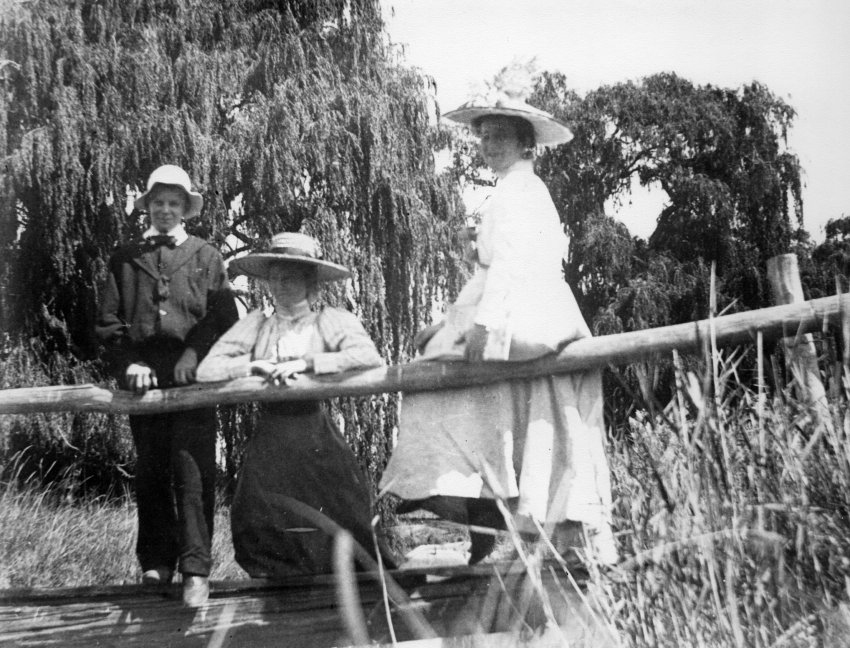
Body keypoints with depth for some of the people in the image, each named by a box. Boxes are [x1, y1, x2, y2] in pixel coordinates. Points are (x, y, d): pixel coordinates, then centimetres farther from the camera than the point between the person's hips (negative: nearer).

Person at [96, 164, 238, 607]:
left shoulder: (206, 256, 12)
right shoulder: (125, 259, 15)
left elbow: (224, 317, 3)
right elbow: (108, 323, 10)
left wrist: (194, 353, -12)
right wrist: (130, 364, -5)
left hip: (192, 377, -2)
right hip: (144, 377, 2)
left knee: (192, 470, -10)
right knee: (150, 471, 6)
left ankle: (196, 569, -12)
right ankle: (157, 563, 16)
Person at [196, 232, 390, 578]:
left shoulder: (332, 321, 0)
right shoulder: (255, 323, 7)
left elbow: (369, 358, -19)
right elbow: (207, 370, 1)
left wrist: (306, 362, -18)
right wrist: (256, 365, -12)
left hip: (315, 436, -2)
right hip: (270, 440, 2)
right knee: (255, 526, -2)